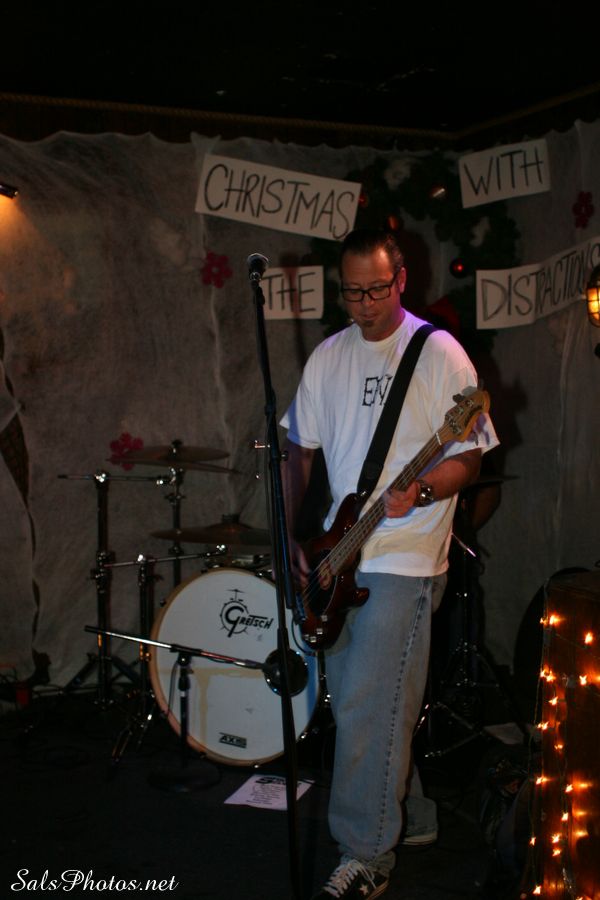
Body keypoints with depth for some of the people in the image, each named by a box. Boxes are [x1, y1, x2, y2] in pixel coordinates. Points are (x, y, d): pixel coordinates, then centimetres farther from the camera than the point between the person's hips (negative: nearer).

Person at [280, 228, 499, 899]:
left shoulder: (440, 354, -7)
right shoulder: (327, 358, 9)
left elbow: (469, 458, -8)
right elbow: (299, 449, 15)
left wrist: (419, 492, -27)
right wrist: (290, 536, 6)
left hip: (406, 559, -6)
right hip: (337, 554, 7)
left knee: (365, 710, -8)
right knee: (359, 702, 14)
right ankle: (412, 817, 33)